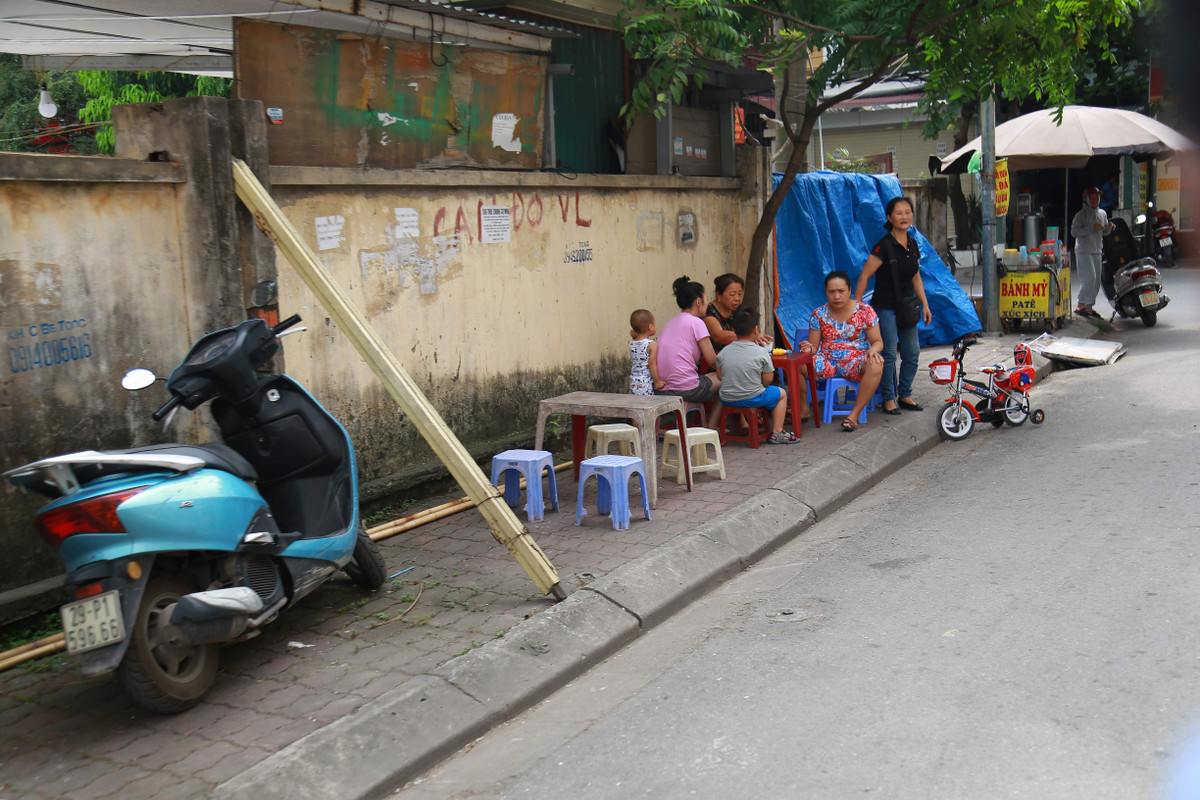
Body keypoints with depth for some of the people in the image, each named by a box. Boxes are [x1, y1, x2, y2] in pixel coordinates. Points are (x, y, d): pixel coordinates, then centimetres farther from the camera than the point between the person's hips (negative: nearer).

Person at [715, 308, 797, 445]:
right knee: (781, 393, 18)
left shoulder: (724, 352, -1)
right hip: (752, 399, -4)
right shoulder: (761, 352, -11)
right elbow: (767, 380, -7)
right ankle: (776, 433, 16)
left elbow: (720, 376, 8)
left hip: (726, 400, 4)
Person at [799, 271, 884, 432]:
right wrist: (809, 348, -20)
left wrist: (872, 350, -25)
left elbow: (878, 341, 0)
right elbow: (814, 345, 6)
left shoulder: (865, 311, -2)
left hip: (857, 362, -1)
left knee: (875, 365, -37)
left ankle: (854, 414, -26)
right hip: (828, 362, 2)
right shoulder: (819, 314, 3)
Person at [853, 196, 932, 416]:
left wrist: (925, 305, 14)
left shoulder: (913, 245, 7)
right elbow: (864, 277, -14)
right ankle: (889, 399, 9)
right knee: (889, 354, -3)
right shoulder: (883, 246, -14)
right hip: (885, 308, -7)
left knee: (912, 352, 8)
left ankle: (905, 395, 21)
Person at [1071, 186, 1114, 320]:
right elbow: (1074, 231, -15)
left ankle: (1089, 307, 13)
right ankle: (1080, 305, -13)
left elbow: (1104, 232, 22)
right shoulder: (1081, 215, -5)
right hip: (1083, 251, -7)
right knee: (1089, 278, -17)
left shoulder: (1102, 214, 15)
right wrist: (1091, 228, -21)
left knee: (1096, 281, 7)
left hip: (1097, 251, 7)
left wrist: (1109, 227, 0)